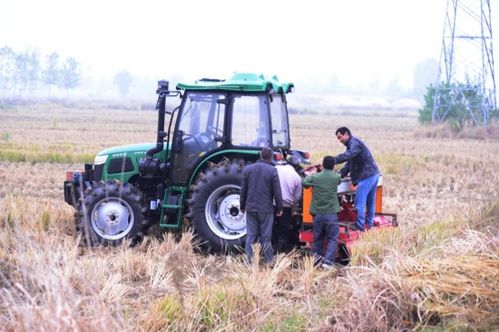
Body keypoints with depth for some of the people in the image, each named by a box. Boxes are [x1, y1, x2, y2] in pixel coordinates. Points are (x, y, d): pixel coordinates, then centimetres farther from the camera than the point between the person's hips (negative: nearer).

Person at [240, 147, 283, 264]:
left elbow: (243, 190, 6)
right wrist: (279, 208, 3)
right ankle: (269, 260, 9)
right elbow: (277, 192, -7)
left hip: (251, 208, 3)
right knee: (266, 236, 4)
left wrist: (242, 206, 15)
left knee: (251, 235, 7)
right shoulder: (272, 171, -8)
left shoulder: (247, 169, 2)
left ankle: (250, 259, 5)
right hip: (266, 209, -3)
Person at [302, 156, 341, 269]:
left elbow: (304, 183, 16)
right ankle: (328, 261, -13)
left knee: (317, 239, 14)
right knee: (332, 238, 1)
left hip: (317, 213, 3)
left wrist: (308, 176, 36)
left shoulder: (314, 177, -2)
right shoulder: (336, 177, -5)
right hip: (331, 213, -3)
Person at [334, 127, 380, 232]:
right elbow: (349, 164, 22)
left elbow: (347, 155, -29)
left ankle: (360, 226, -11)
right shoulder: (352, 144, 23)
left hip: (366, 176, -11)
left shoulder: (355, 143, -10)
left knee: (360, 201, -10)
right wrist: (340, 175, 10)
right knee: (370, 202, 14)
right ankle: (370, 224, 20)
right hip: (373, 175, 11)